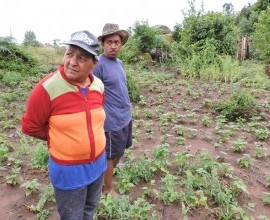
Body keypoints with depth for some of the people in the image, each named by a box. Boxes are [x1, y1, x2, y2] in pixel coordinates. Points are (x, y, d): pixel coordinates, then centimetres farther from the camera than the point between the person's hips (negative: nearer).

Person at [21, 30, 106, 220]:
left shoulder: (99, 85, -7)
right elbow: (30, 126, -11)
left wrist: (88, 135, 6)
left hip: (98, 162, 5)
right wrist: (61, 140, -2)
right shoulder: (47, 88, -24)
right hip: (68, 169, -4)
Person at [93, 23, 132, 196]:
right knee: (110, 156, 9)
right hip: (112, 121, -8)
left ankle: (112, 174, 50)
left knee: (120, 152, 25)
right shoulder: (98, 64, -19)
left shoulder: (119, 62, 7)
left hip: (126, 117, 9)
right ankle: (109, 188, 29)